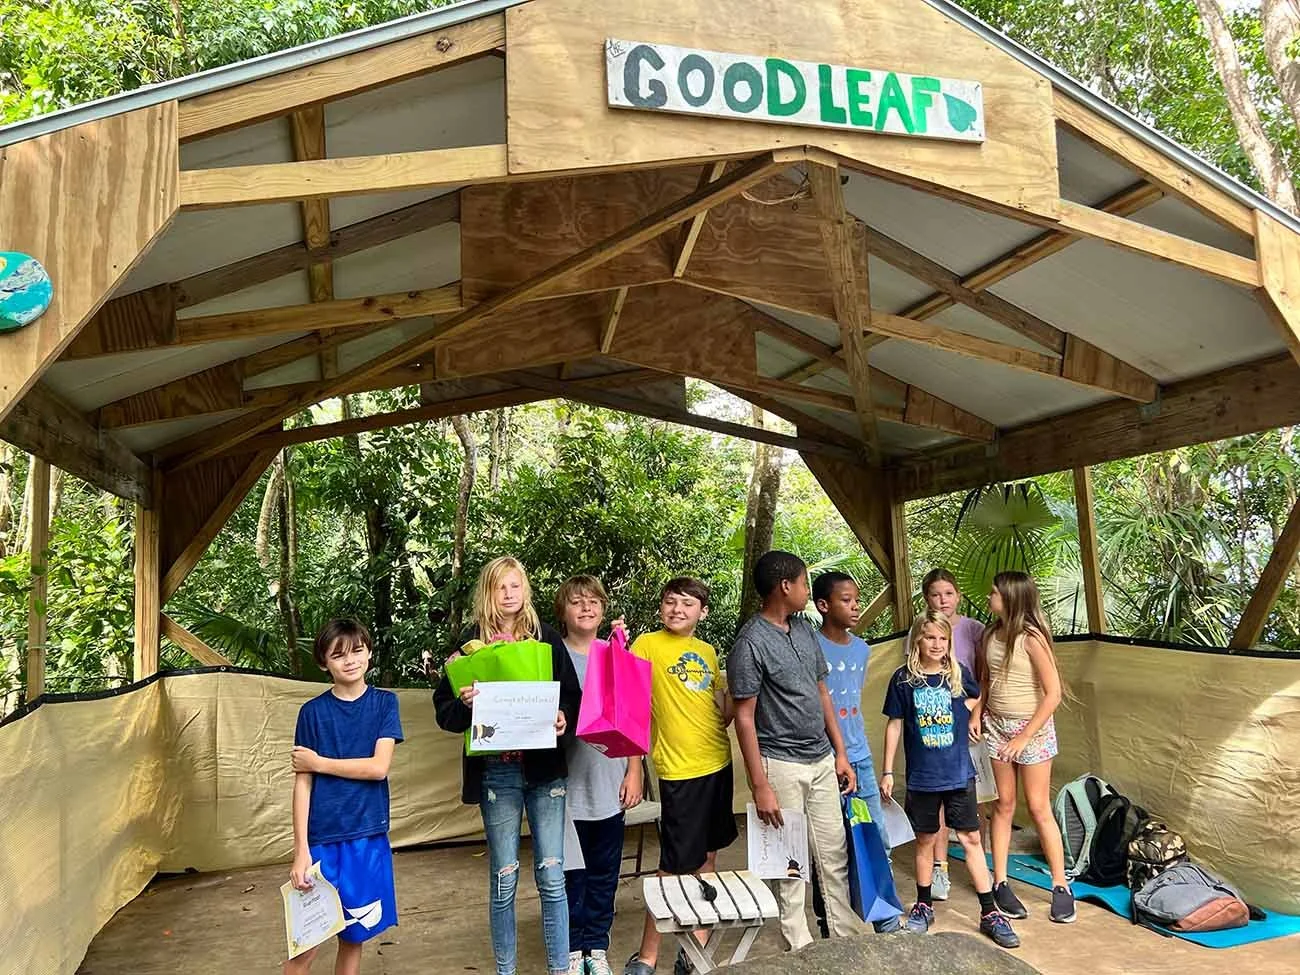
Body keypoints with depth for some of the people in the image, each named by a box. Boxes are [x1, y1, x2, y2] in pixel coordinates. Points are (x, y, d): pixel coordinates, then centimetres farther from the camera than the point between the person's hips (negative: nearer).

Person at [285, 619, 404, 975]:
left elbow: (378, 767, -9)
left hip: (368, 838, 1)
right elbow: (302, 784, -3)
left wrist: (319, 763, -7)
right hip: (322, 839, -1)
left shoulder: (384, 703, 1)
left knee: (354, 937, 10)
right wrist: (301, 851, -8)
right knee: (305, 945, 2)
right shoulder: (313, 712, -1)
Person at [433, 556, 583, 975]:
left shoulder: (547, 638, 3)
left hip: (545, 769, 1)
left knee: (552, 875, 5)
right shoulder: (471, 642, 1)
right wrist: (464, 703, -20)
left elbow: (572, 696, 6)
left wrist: (564, 718, -14)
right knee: (504, 878, 9)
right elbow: (443, 710, 1)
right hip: (497, 772, 0)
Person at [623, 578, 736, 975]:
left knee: (708, 855, 15)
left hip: (717, 763, 6)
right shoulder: (647, 644, -7)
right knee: (676, 866, 0)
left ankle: (698, 939, 30)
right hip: (679, 770, -6)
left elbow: (723, 706, 15)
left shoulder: (707, 652, 9)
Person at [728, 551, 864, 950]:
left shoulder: (805, 629, 7)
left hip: (822, 760, 7)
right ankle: (800, 949, 21)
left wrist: (840, 753, 13)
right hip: (781, 765, -7)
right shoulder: (750, 643, -16)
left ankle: (848, 935, 28)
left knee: (835, 854, 14)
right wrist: (760, 785, -16)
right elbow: (744, 717, -15)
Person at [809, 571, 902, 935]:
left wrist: (860, 755, 18)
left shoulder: (862, 648, 7)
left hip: (860, 759, 6)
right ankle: (829, 928, 22)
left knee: (878, 841, 11)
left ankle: (889, 924, 24)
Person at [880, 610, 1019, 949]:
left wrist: (973, 718, 2)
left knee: (971, 838, 4)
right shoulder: (903, 679, -7)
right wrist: (887, 772, 0)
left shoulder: (959, 673, -3)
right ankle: (924, 906, 28)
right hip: (921, 777, 0)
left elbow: (978, 699, 20)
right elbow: (894, 725, -1)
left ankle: (990, 914, 15)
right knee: (925, 840, 12)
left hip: (960, 774, 1)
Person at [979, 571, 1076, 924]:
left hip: (1033, 728, -5)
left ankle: (1061, 886, 14)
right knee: (1004, 804, 9)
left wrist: (1025, 737, -17)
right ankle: (1000, 882, 16)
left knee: (1039, 807, 0)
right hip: (997, 725, 5)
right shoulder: (990, 634, 2)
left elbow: (1053, 693, -17)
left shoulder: (1031, 637, -17)